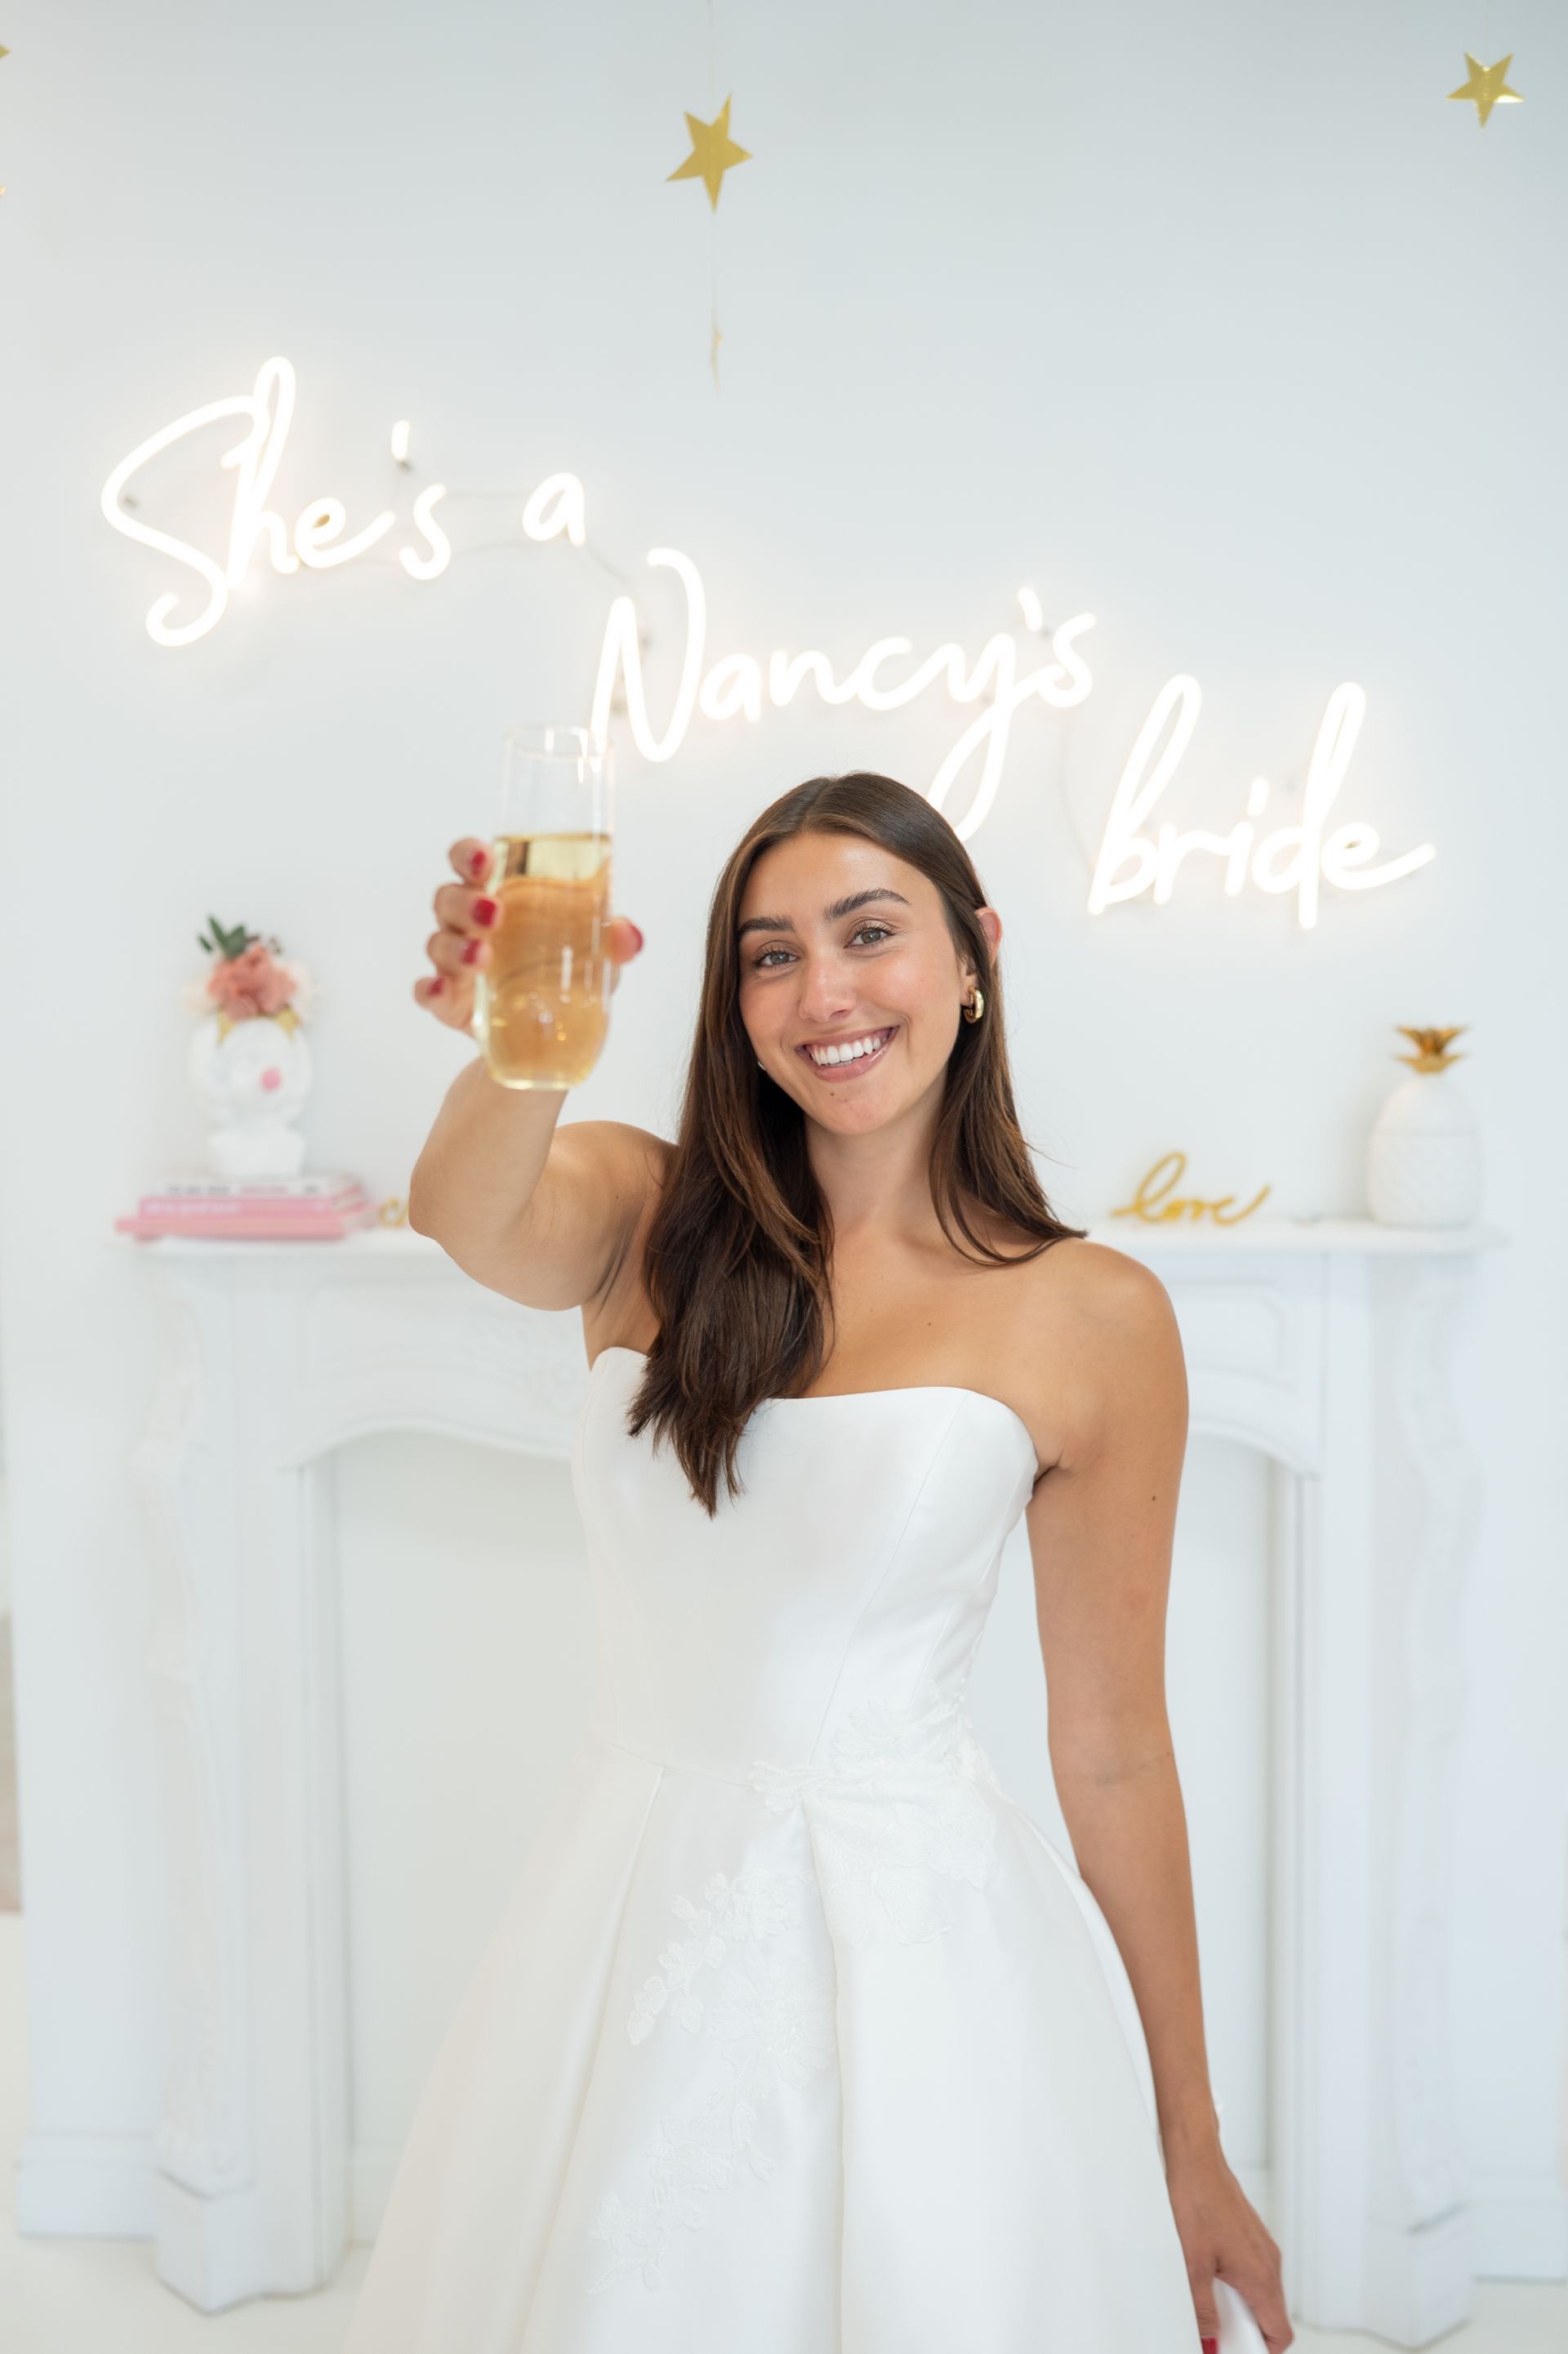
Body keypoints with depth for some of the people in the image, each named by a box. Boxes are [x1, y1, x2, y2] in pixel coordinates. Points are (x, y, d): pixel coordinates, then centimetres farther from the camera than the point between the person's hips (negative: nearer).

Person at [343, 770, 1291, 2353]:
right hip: (631, 1915, 3)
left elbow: (1112, 1750, -4)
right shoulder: (643, 1216, -1)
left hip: (915, 1940, -2)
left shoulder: (1094, 1319, -8)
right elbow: (468, 1219, -25)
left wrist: (1191, 2155, 2)